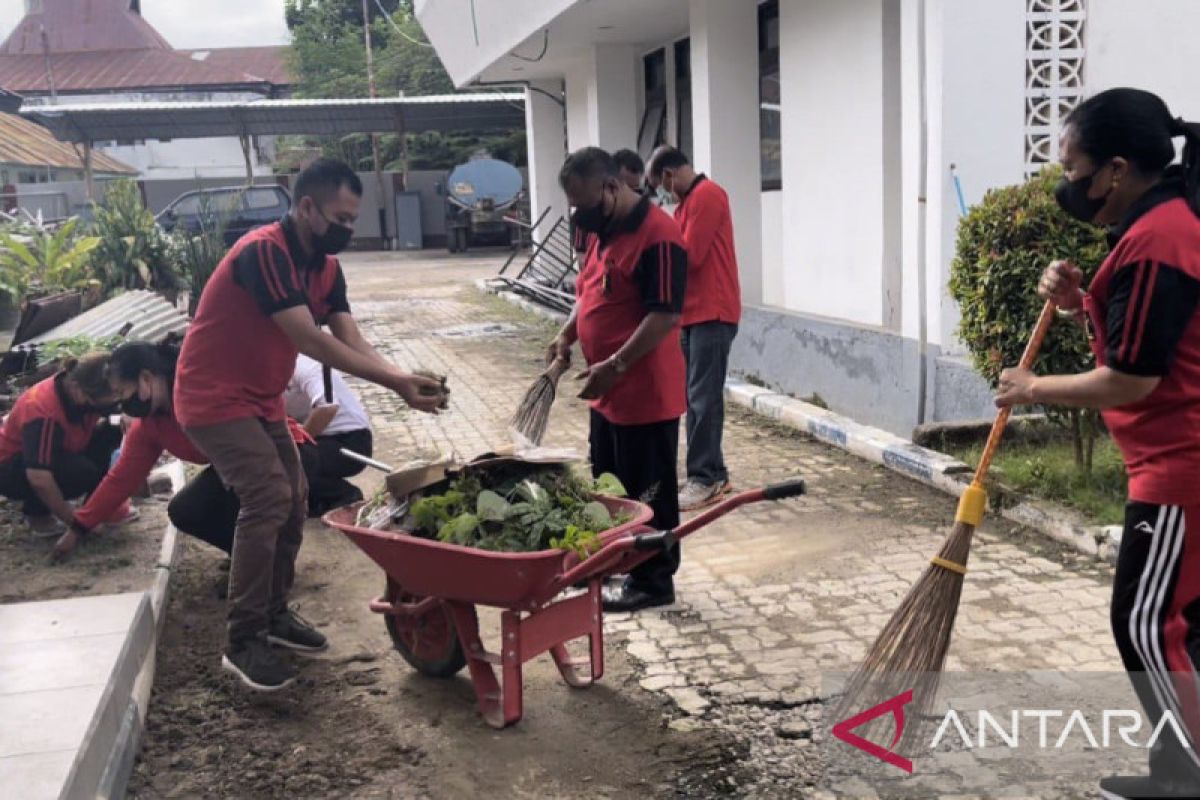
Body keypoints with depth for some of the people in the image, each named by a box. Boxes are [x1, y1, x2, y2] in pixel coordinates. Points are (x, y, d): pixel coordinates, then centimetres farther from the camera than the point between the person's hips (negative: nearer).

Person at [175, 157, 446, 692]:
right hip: (214, 398, -9)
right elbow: (311, 341, -31)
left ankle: (273, 612, 25)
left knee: (292, 500, 8)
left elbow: (352, 342, -5)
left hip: (261, 400, 9)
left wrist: (403, 384, -23)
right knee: (268, 497, -19)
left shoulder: (324, 266, 3)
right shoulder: (264, 252, -25)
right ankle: (242, 642, -10)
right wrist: (395, 381, -31)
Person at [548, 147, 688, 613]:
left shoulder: (656, 234, -20)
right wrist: (567, 336, 6)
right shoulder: (604, 232, 11)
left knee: (647, 492, 3)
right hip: (608, 392, 10)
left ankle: (653, 581, 17)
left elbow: (665, 315, -24)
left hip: (646, 394, -9)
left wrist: (615, 366, -26)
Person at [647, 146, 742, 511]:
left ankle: (704, 478, -6)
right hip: (692, 312, 10)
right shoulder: (689, 201, 20)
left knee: (703, 398, -9)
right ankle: (712, 472, 16)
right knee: (695, 395, 10)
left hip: (711, 313, -10)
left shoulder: (707, 195, -11)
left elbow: (690, 256, -16)